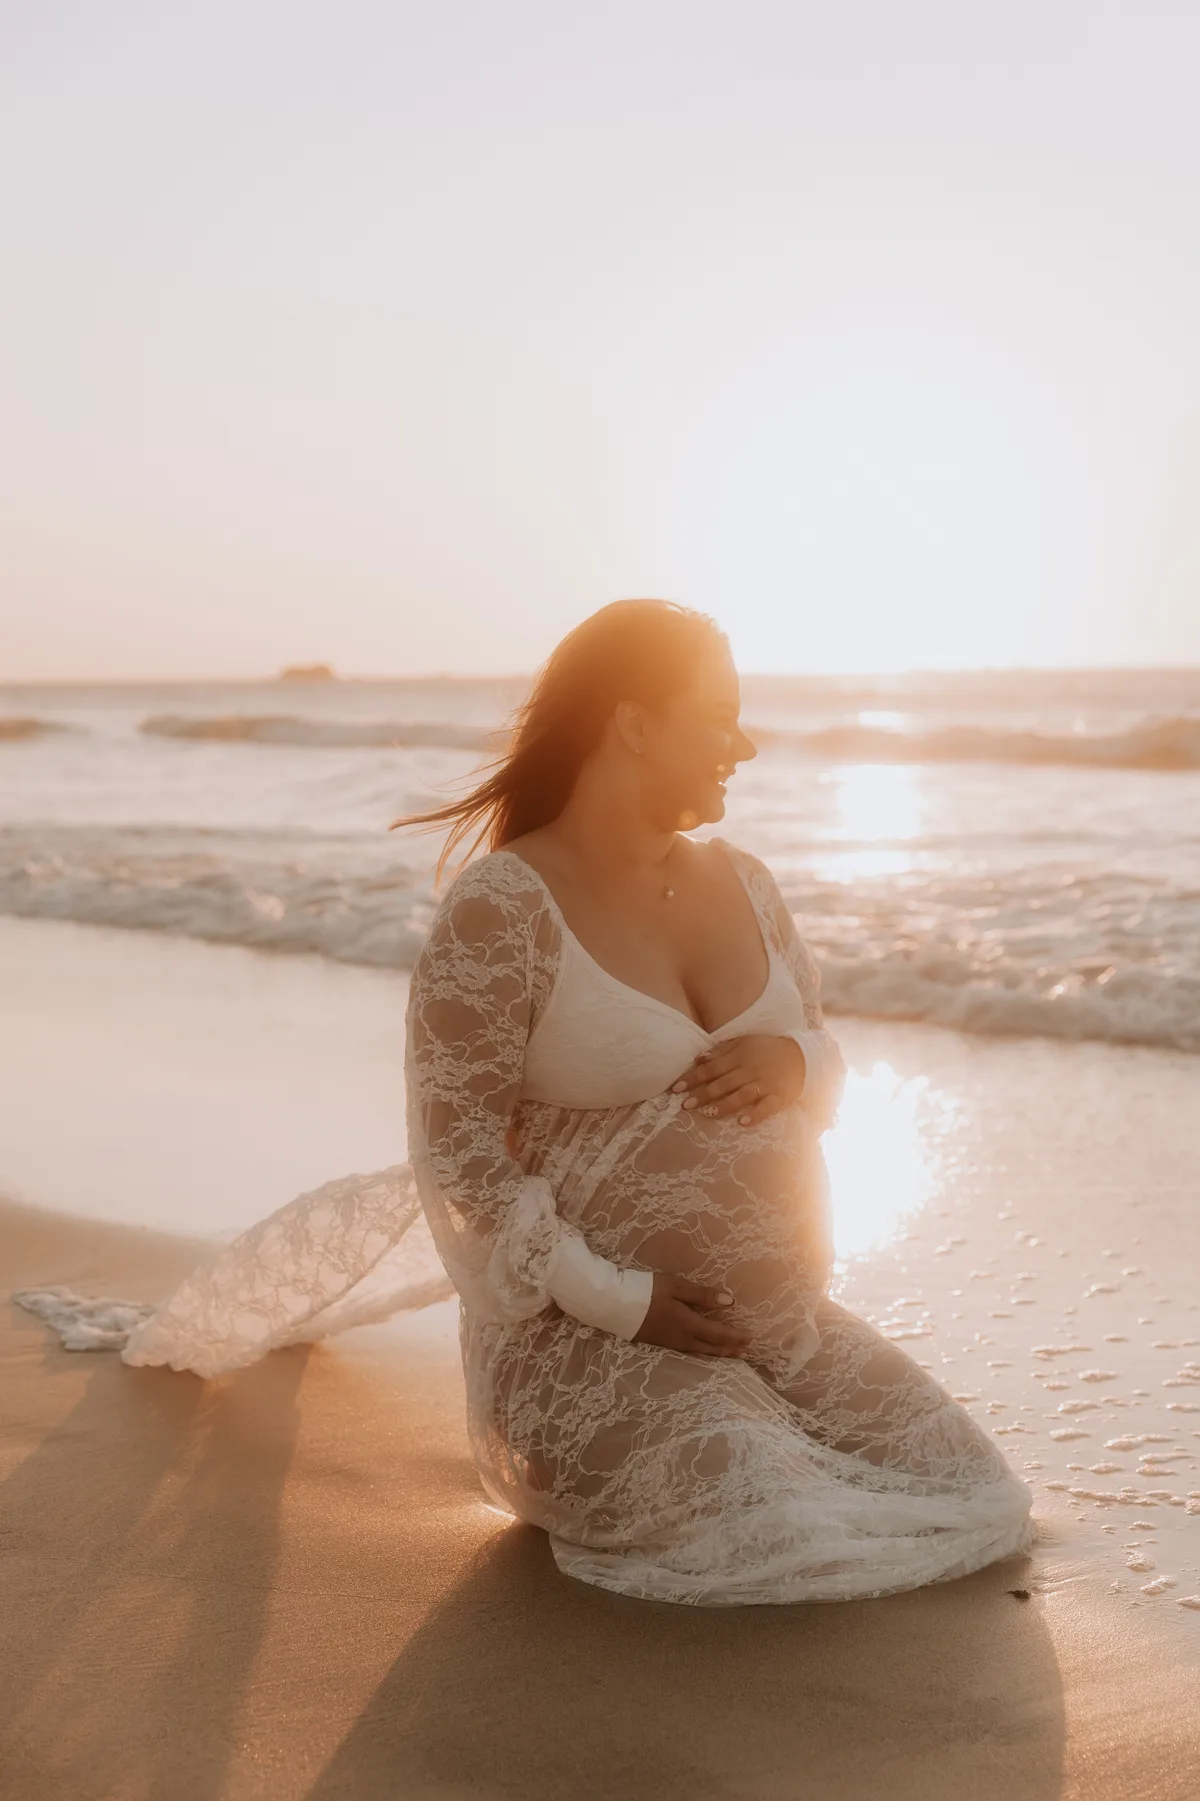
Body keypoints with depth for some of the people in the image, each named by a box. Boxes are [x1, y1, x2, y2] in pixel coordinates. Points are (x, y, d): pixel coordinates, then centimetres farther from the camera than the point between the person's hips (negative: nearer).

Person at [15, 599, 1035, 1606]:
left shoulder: (740, 884, 9)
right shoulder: (499, 912, -14)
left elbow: (827, 1059, 17)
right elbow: (457, 1150, -15)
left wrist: (792, 1062, -8)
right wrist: (617, 1300, -20)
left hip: (785, 1322, 8)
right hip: (592, 1339, -7)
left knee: (972, 1498, -3)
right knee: (776, 1537, -28)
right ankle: (566, 1471, 4)